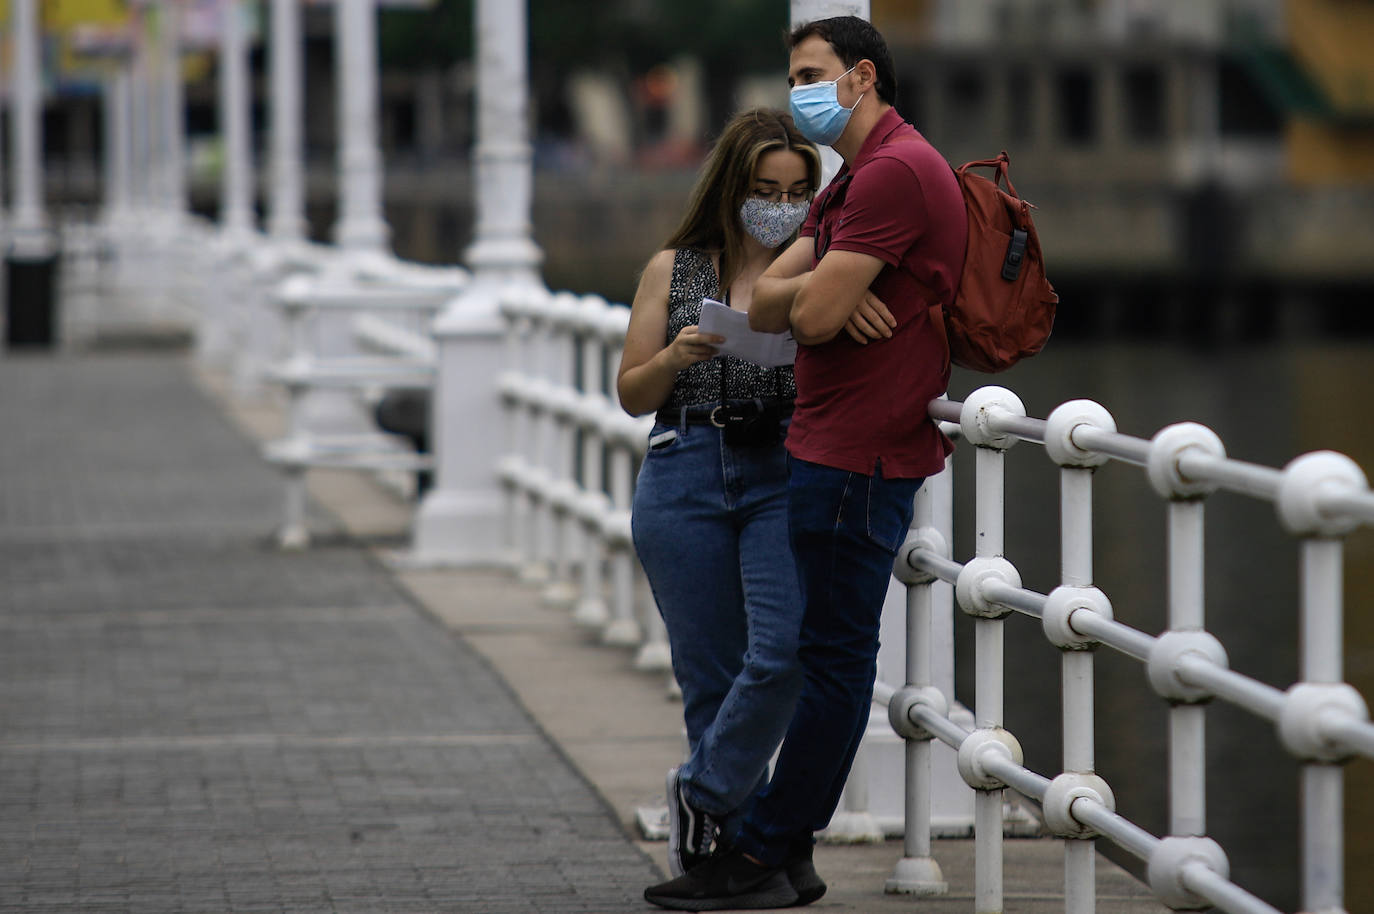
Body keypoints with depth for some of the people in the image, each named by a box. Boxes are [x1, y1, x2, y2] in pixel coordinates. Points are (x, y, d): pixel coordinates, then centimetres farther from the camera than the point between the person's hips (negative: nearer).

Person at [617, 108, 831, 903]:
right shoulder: (672, 270, 10)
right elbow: (633, 394, 10)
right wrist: (675, 358, -10)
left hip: (788, 476, -1)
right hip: (687, 479, 1)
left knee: (786, 650, -18)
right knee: (712, 674, 2)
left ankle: (703, 794, 3)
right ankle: (744, 839, 13)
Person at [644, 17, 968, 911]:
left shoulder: (895, 172, -15)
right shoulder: (853, 183, 20)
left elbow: (812, 316, -21)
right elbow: (766, 303, 12)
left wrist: (817, 290, 2)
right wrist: (824, 289, -10)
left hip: (859, 456, -11)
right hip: (832, 445, 11)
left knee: (833, 654, -5)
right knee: (828, 652, 12)